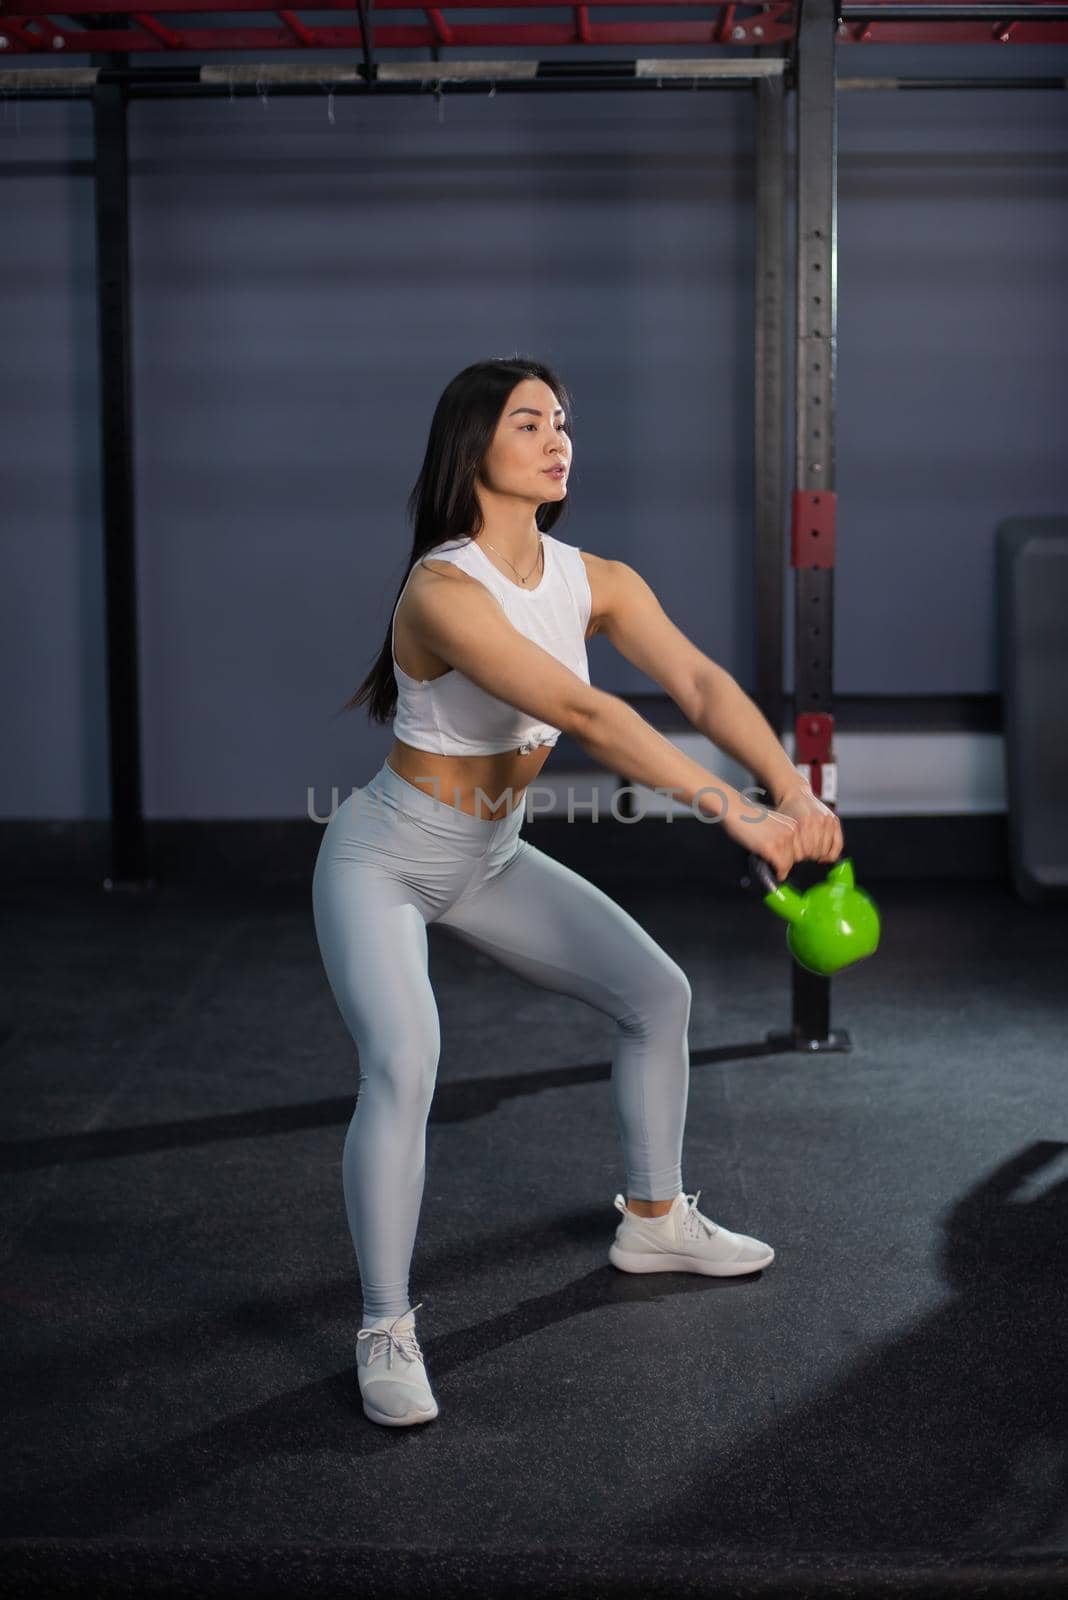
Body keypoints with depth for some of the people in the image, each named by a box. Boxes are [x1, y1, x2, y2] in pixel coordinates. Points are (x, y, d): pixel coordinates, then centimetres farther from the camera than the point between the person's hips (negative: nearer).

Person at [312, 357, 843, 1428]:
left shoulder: (596, 582, -6)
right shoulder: (443, 592, -29)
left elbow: (699, 680, -19)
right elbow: (583, 715, -38)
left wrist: (796, 790, -35)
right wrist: (730, 810, -41)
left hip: (490, 858, 8)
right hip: (384, 859, -8)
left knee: (656, 993, 11)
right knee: (404, 1065, -27)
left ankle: (653, 1221, 32)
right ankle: (385, 1331, -11)